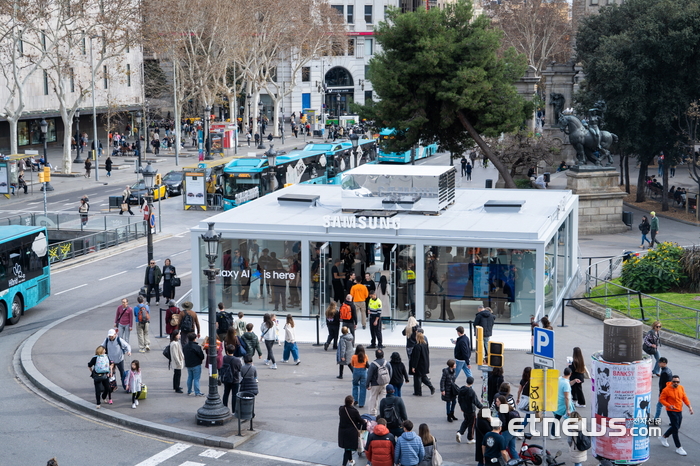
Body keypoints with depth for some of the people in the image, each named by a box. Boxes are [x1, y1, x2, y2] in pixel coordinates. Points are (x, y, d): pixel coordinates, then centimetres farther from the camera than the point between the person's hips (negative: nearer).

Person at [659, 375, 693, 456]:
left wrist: (689, 406, -2)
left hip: (679, 411, 7)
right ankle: (678, 448, 1)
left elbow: (684, 397, 9)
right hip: (672, 412, -7)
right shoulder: (667, 390, -17)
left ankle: (663, 437, 41)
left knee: (676, 427, 18)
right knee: (675, 429, -6)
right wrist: (669, 405, -25)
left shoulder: (681, 388, 0)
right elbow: (661, 399, -12)